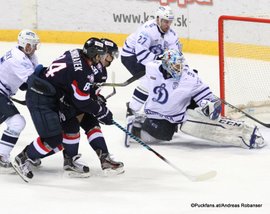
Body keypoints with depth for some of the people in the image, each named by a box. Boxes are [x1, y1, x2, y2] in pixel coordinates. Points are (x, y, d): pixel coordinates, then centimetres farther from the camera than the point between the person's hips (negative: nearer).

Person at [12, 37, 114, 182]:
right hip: (40, 100, -10)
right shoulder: (83, 72, -22)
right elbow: (82, 102, -14)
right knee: (53, 138, -11)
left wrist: (94, 94, 22)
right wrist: (102, 112, -2)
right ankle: (22, 160, 0)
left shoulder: (75, 54, 2)